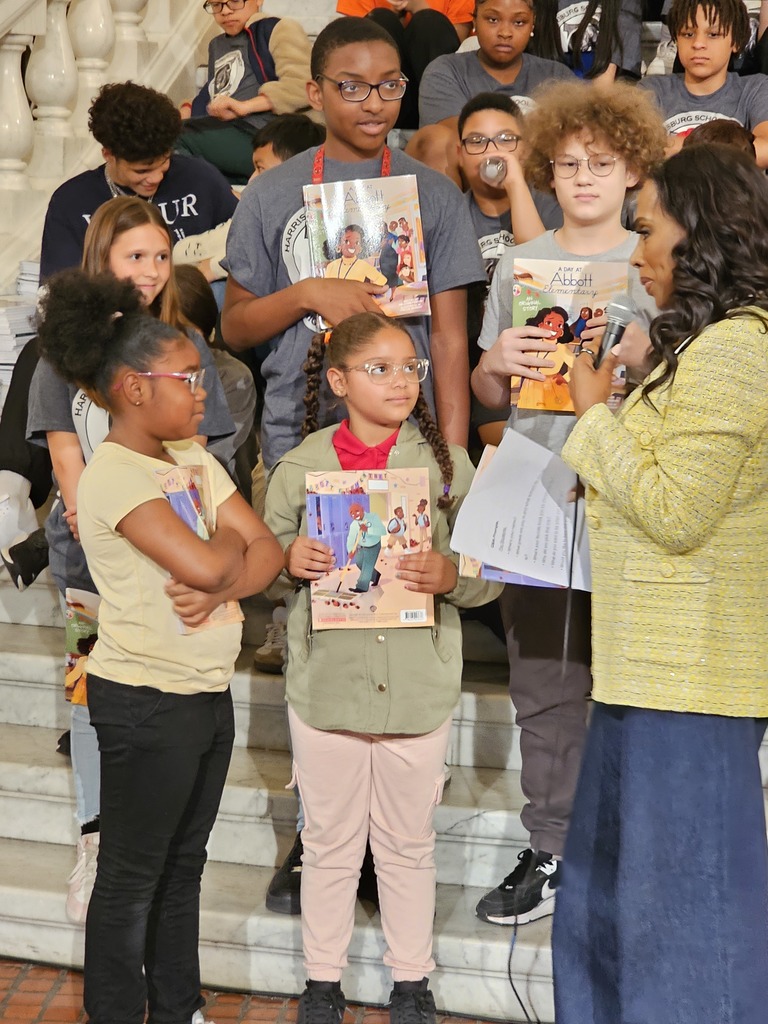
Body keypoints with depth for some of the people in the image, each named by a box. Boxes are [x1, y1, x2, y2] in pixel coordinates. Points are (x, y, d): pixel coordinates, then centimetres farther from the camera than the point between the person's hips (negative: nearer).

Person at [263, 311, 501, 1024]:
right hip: (325, 683, 0)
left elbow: (491, 573, 2)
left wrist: (449, 575, -19)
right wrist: (291, 560, -15)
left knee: (408, 845, 13)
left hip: (418, 689, 0)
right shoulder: (299, 467, 0)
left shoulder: (446, 463, 0)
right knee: (329, 845, 12)